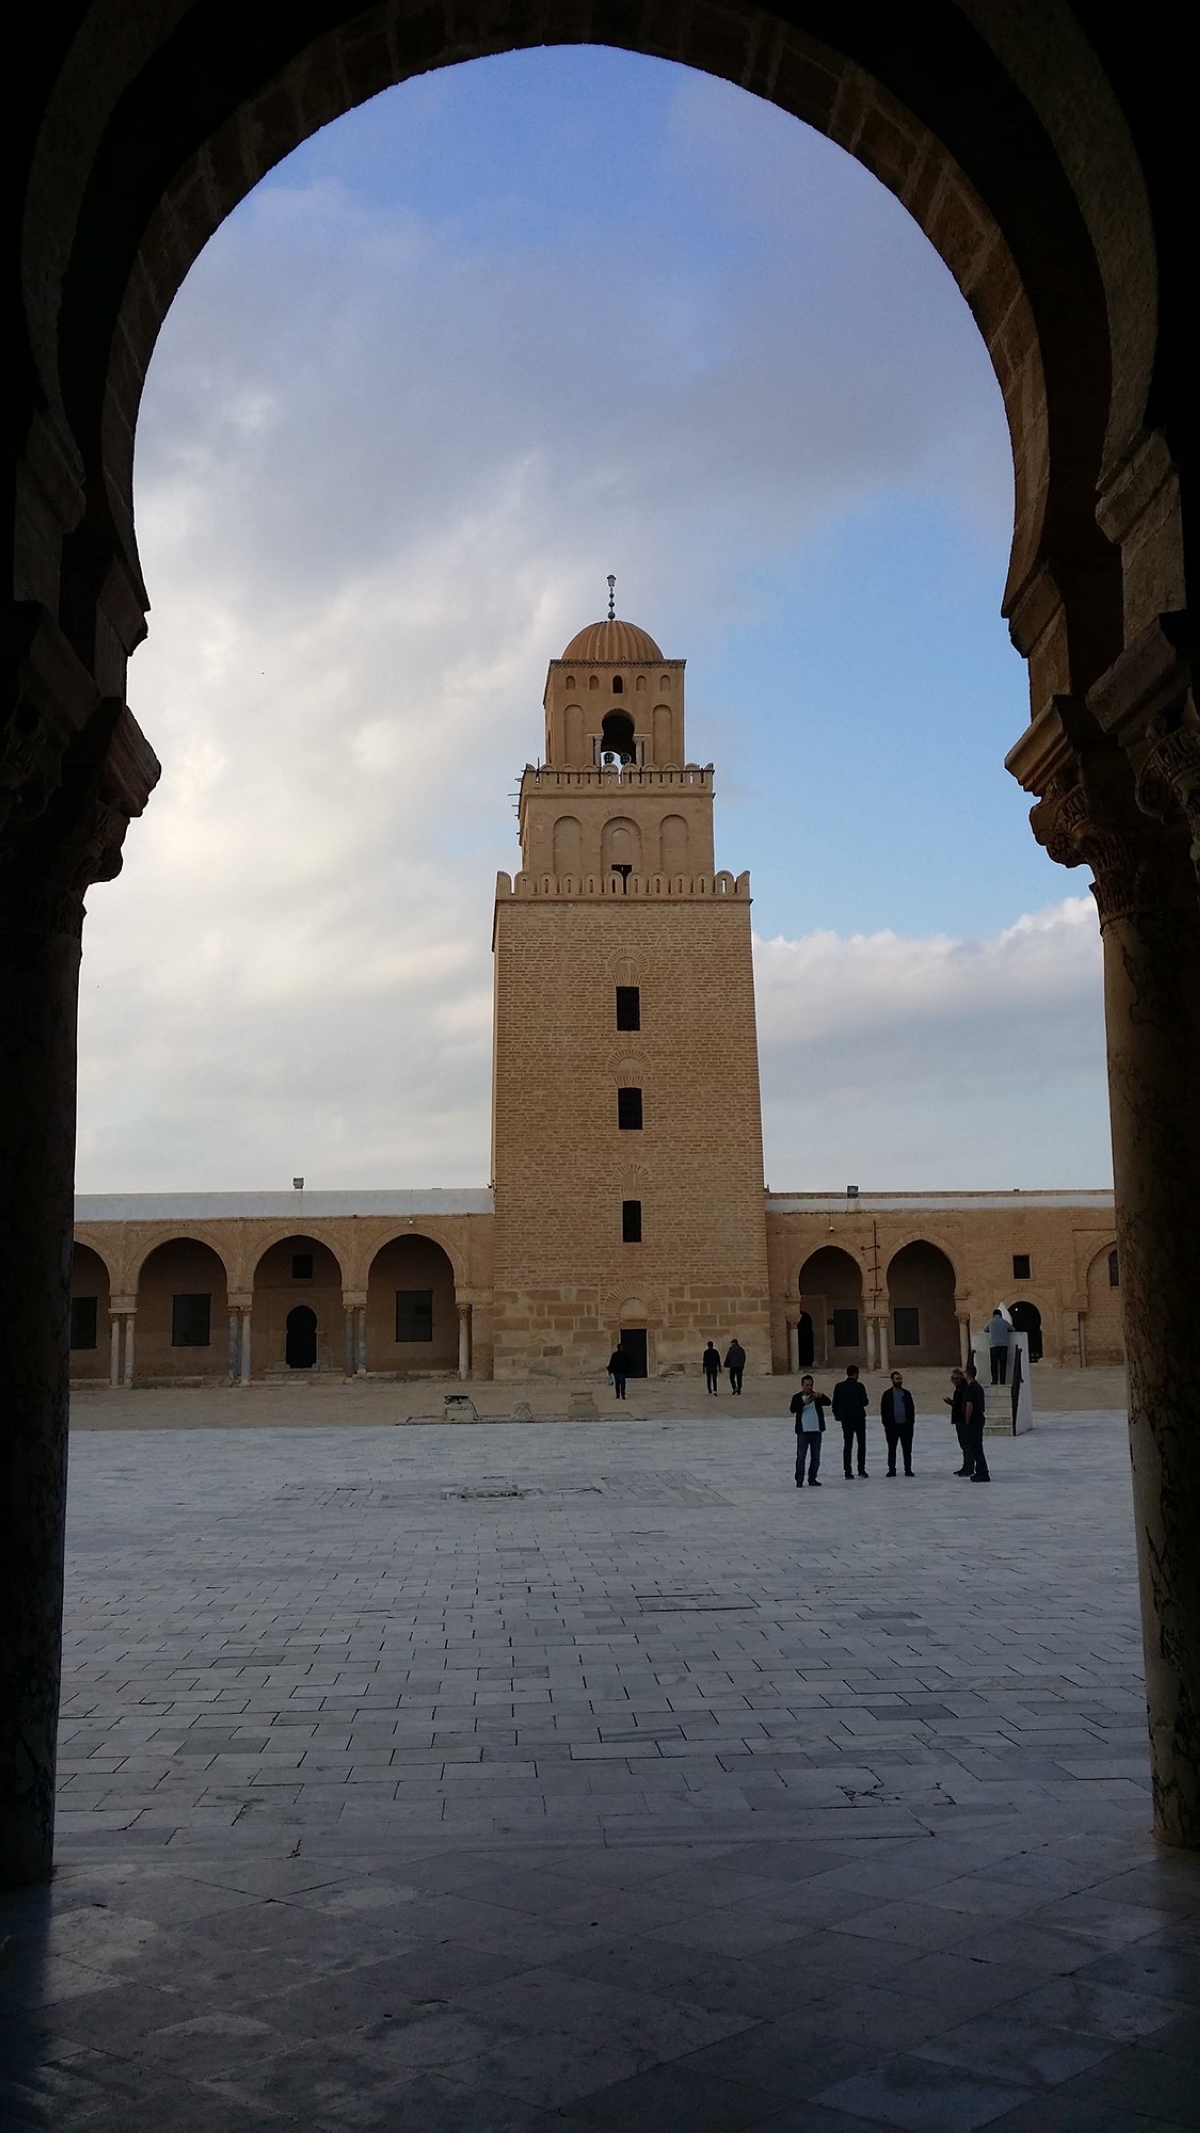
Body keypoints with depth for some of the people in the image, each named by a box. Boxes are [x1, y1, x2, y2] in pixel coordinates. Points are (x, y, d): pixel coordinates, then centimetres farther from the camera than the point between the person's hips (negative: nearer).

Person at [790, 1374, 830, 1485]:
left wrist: (821, 1396, -29)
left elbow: (828, 1402, -8)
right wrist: (804, 1402, -29)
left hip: (816, 1431, 3)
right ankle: (799, 1480, 0)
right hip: (803, 1432, -3)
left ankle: (812, 1479, 18)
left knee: (816, 1457, 8)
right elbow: (793, 1409, -14)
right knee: (801, 1456, -4)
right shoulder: (797, 1397, 2)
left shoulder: (817, 1397, 7)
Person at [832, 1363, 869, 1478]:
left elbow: (835, 1403, 4)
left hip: (845, 1418, 3)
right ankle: (861, 1471, 0)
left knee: (847, 1444, 7)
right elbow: (865, 1402, -8)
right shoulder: (859, 1386, -10)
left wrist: (836, 1413, 19)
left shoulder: (839, 1387, 1)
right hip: (859, 1418, -3)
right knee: (861, 1443, 6)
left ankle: (848, 1472, 3)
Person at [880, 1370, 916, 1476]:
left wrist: (911, 1423, 1)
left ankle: (908, 1469, 8)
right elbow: (883, 1410, 0)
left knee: (907, 1449, 3)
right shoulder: (887, 1394, 1)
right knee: (892, 1449, 5)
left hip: (905, 1425, 2)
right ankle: (891, 1469, 10)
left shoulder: (906, 1394, 8)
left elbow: (911, 1409, 10)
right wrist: (886, 1424, -6)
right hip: (892, 1426, -2)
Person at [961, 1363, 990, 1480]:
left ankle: (983, 1474, -5)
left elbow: (969, 1406, -22)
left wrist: (967, 1422, -13)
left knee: (976, 1448, -6)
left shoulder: (970, 1388, -17)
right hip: (979, 1421, 10)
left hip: (973, 1422, -10)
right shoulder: (978, 1386, 13)